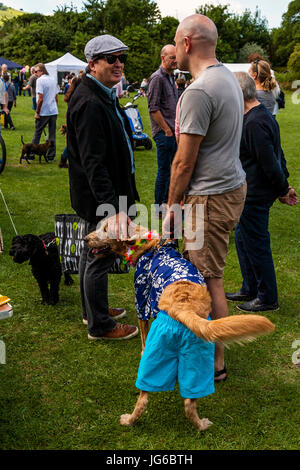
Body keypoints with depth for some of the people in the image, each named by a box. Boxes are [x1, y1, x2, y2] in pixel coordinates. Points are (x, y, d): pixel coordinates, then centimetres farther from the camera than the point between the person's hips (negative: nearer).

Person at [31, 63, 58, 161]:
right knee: (52, 134, 7)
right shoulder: (52, 80, 12)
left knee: (37, 133, 4)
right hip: (54, 111, 6)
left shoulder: (40, 80, -11)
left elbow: (40, 99, -17)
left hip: (44, 112, -6)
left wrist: (37, 112, -11)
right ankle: (51, 156, 10)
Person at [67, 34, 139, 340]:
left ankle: (93, 311, 39)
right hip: (100, 194, -11)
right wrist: (113, 206, -34)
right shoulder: (90, 103, -23)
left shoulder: (103, 95, 10)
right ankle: (99, 325, 18)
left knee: (92, 252, 21)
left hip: (103, 194, 11)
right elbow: (93, 163, -30)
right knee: (99, 258, 2)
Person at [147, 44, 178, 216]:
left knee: (172, 168, 14)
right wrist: (167, 129, -15)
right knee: (164, 169, -3)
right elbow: (153, 108, -16)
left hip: (172, 132, 9)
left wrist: (177, 128, 17)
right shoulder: (157, 78, -11)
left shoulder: (171, 78, 18)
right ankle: (159, 207, 7)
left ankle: (167, 202, 25)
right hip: (163, 132, -9)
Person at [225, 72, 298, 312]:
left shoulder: (254, 123, -24)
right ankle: (250, 290, 33)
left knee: (256, 244, 2)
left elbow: (270, 163, -24)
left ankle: (268, 299, 17)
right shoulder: (264, 115, 10)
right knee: (243, 237, 20)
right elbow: (277, 155, 15)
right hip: (253, 192, 11)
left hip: (256, 195, -11)